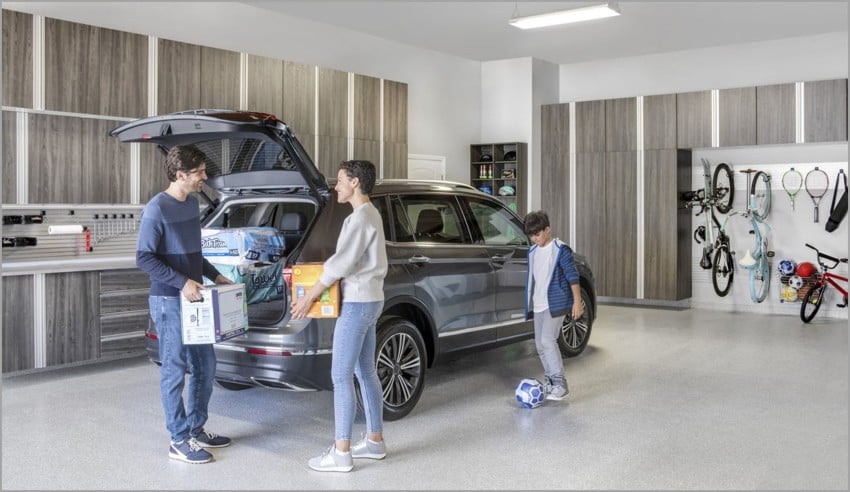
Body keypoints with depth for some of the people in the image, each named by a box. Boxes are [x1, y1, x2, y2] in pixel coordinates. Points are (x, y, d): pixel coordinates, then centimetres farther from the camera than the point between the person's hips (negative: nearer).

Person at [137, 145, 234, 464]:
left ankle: (197, 430, 27)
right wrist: (182, 282, -23)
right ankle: (179, 441, 12)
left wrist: (214, 276, 14)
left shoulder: (192, 203, 10)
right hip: (169, 301, -8)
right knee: (175, 371, 1)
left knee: (205, 366, 13)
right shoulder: (157, 209, -14)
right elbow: (144, 259, -17)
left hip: (194, 299, 8)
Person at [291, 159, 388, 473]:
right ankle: (375, 441, 24)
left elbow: (339, 265, -23)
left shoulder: (360, 219, -18)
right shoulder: (370, 215, 14)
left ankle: (341, 453, 1)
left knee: (341, 376, -5)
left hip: (358, 303, -10)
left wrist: (308, 297, -15)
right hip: (369, 300, 10)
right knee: (365, 372, 15)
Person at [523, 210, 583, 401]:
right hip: (538, 306, 8)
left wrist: (577, 301, -12)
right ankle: (550, 382, 19)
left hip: (556, 303, -8)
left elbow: (572, 276, -9)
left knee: (547, 339, -18)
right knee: (540, 344, 8)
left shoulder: (560, 249, -8)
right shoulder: (532, 252, 12)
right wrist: (530, 304, 22)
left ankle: (560, 384, -13)